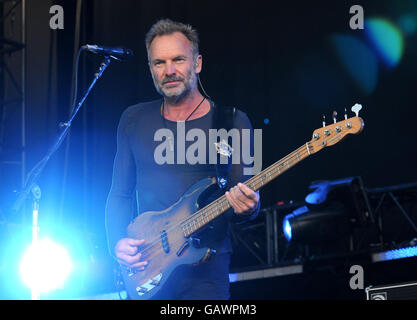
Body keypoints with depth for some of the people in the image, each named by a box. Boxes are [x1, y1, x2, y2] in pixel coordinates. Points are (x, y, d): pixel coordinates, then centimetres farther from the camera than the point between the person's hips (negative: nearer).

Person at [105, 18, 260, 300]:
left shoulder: (232, 123, -1)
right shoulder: (134, 120, 9)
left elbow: (247, 204, -1)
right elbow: (120, 194, 13)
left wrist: (246, 208, -24)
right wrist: (118, 243, -3)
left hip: (205, 273, -3)